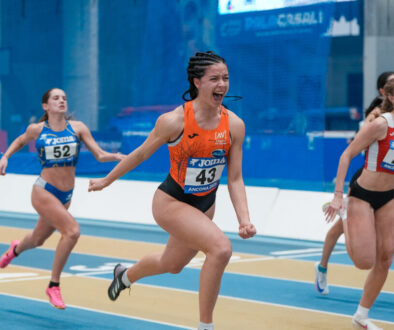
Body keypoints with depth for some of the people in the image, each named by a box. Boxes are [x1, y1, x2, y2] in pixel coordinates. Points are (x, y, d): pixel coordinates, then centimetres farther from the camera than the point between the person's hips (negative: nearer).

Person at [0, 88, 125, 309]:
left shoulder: (78, 128, -2)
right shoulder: (36, 129, -4)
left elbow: (100, 155, -5)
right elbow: (20, 141, 17)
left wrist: (117, 157, -24)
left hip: (66, 195, 4)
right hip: (43, 191, -4)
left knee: (38, 240, 24)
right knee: (72, 231, -25)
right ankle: (54, 286, -10)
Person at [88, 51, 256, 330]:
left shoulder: (234, 125, -12)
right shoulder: (174, 121, -22)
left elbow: (235, 178, -7)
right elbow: (142, 153, -6)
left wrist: (245, 220, -19)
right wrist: (106, 181, 5)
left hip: (204, 206, 6)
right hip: (171, 202, -6)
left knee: (171, 265, 26)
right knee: (221, 247, -28)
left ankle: (125, 276, 60)